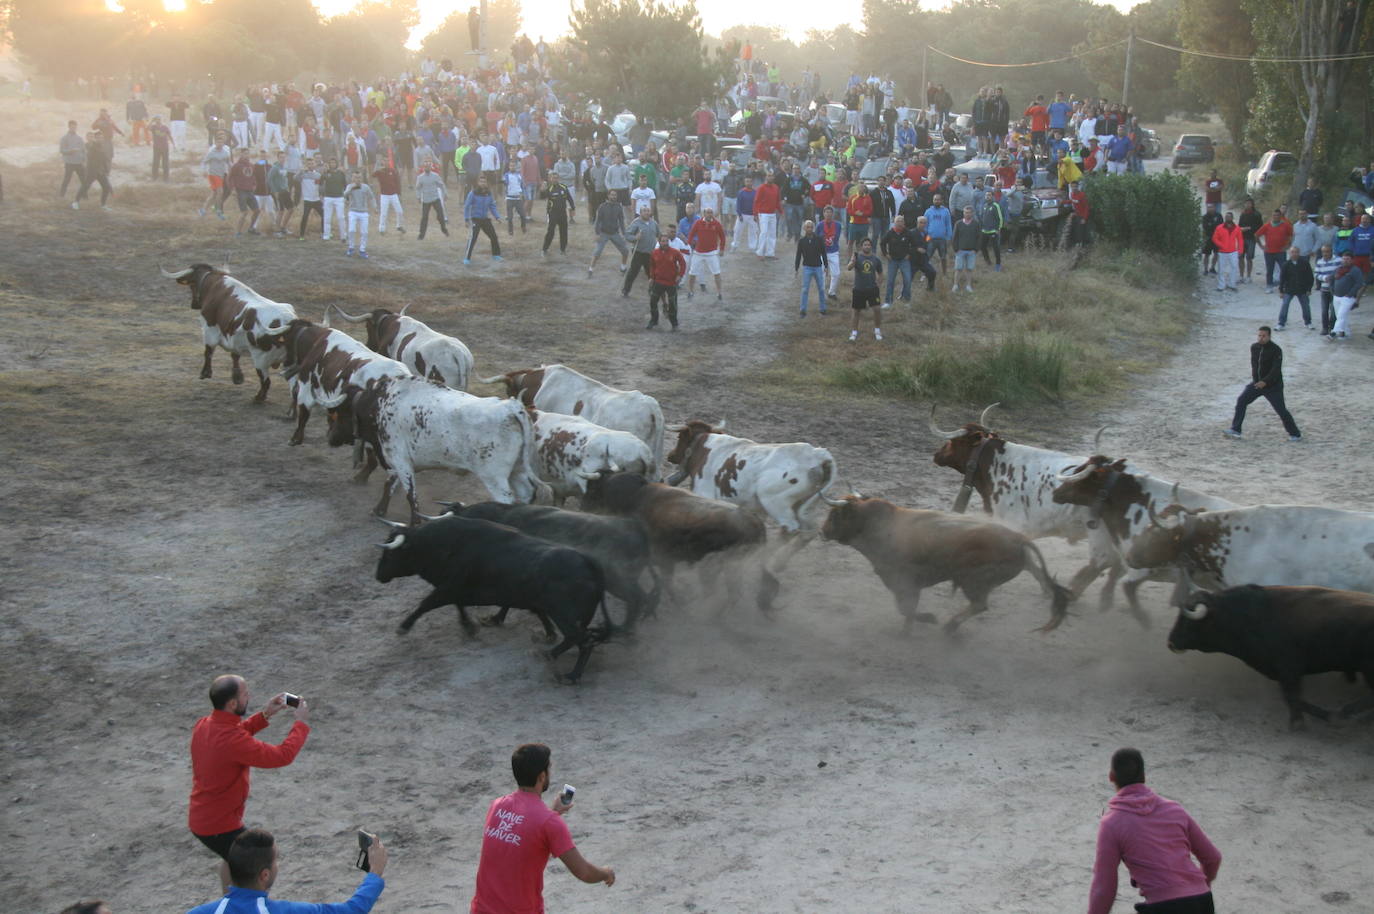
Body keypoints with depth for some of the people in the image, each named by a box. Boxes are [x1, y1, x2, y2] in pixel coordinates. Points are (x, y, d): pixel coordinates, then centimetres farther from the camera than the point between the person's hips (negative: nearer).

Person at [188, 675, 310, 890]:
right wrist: (302, 723, -14)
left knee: (233, 857, 34)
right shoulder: (232, 741, -33)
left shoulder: (203, 725, -6)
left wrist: (265, 715, 5)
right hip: (220, 826, -10)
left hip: (199, 817, 10)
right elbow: (282, 756, -28)